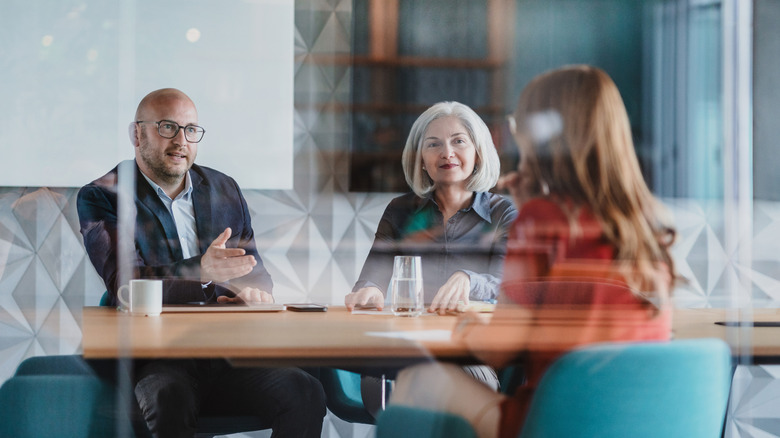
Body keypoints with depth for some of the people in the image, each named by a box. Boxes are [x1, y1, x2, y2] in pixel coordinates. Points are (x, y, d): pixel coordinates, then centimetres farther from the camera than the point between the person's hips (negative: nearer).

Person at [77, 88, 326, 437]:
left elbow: (253, 269, 22)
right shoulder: (101, 198, 4)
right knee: (168, 397, -39)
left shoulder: (225, 190, 20)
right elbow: (124, 286, -10)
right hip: (152, 356, -4)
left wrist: (253, 291, -5)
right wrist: (200, 271, -28)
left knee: (305, 392, -23)